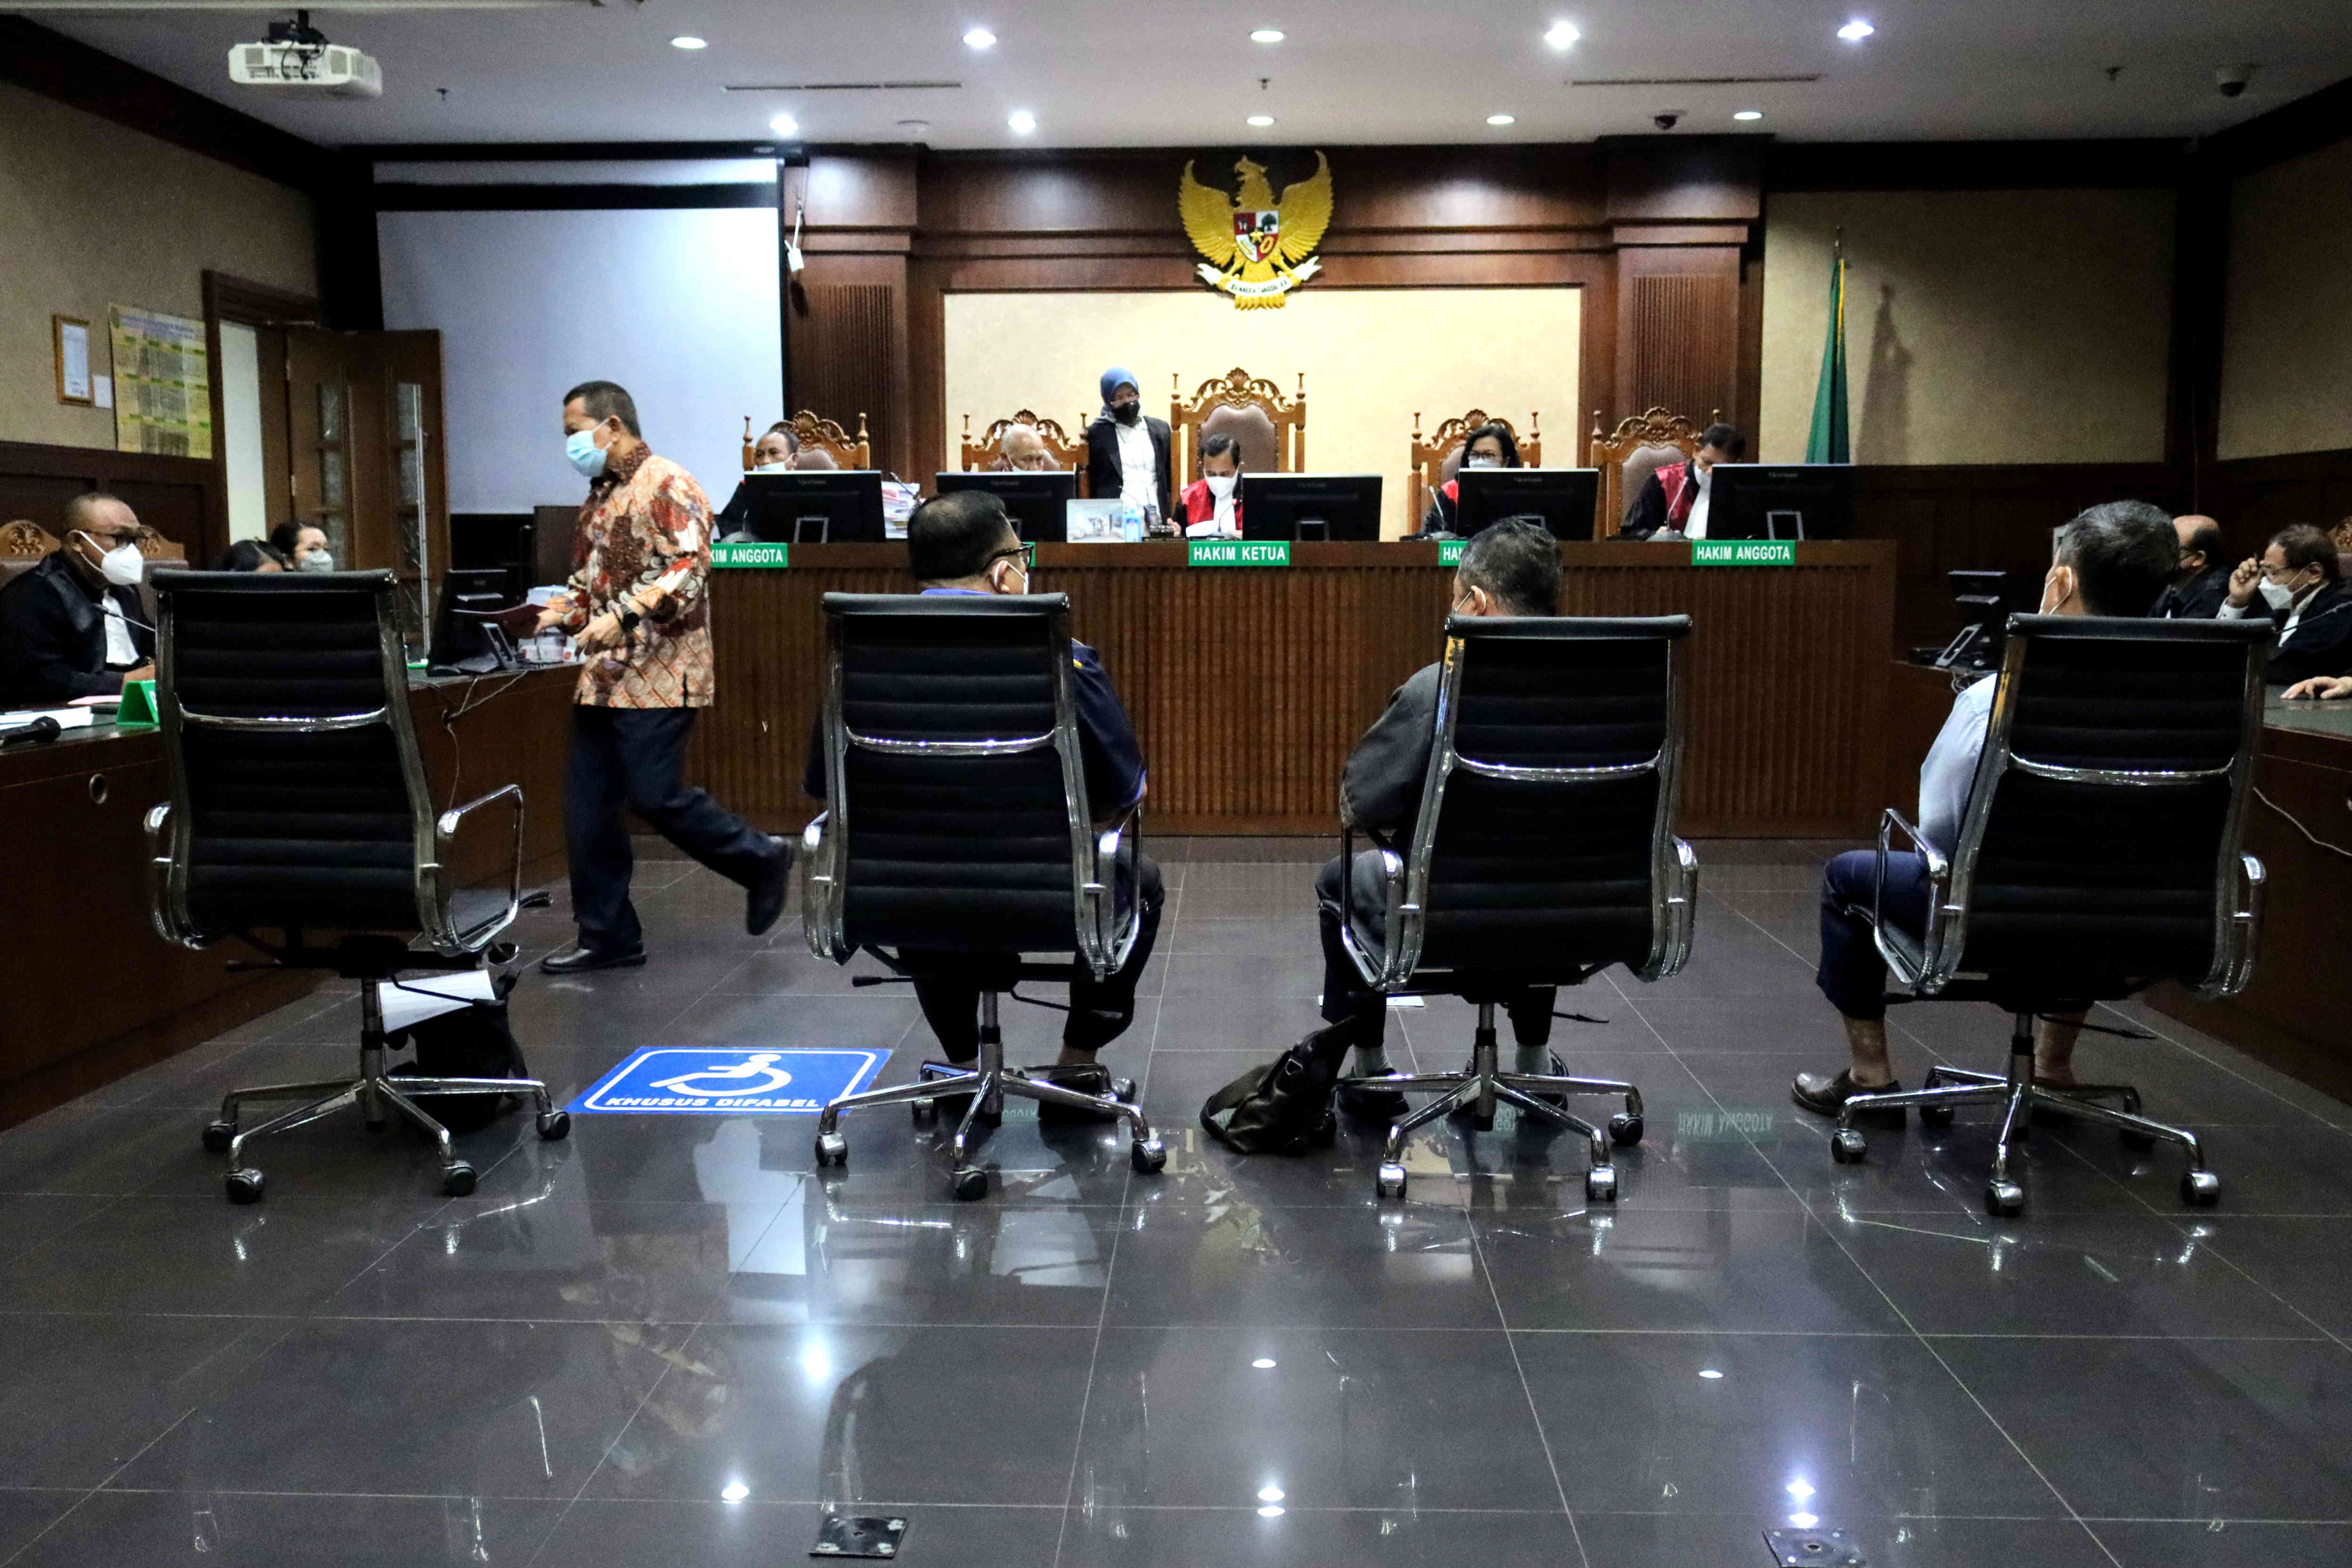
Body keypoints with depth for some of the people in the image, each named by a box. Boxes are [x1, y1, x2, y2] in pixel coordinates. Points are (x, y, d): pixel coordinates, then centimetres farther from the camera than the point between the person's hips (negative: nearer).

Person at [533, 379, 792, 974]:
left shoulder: (666, 486, -10)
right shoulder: (600, 497, 19)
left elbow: (688, 568, -21)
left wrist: (623, 617, -28)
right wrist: (563, 612, 9)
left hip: (658, 675, -9)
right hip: (604, 679, 9)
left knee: (655, 797, -9)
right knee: (587, 807, 6)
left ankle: (761, 861, 13)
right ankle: (607, 935, 14)